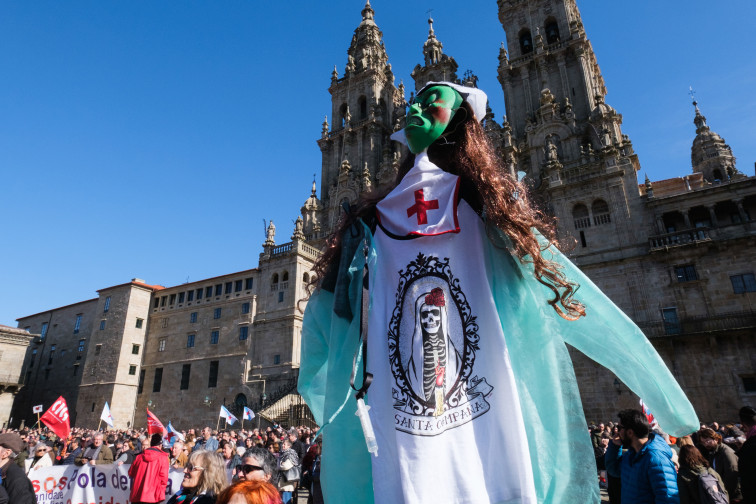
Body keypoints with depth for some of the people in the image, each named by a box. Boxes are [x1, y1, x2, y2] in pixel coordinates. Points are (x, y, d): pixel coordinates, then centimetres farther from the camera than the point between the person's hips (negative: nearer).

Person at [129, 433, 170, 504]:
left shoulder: (139, 456, 9)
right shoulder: (163, 457, -6)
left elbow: (131, 473, 20)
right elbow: (163, 477, -10)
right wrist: (160, 493, 3)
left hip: (136, 495, 5)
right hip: (152, 496, -5)